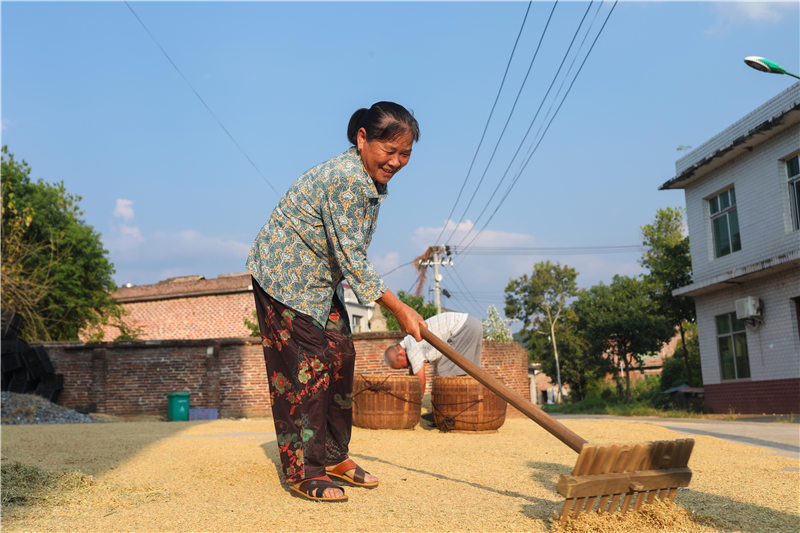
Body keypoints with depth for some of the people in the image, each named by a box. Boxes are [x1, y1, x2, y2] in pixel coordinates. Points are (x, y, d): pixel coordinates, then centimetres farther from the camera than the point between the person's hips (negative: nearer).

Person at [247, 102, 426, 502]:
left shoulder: (373, 180, 3)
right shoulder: (345, 179, -28)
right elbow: (350, 258, -28)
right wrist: (399, 310, -26)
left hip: (319, 280, 9)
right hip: (283, 276, -9)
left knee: (339, 356, 7)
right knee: (304, 366, -10)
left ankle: (334, 456, 19)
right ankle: (303, 472, 0)